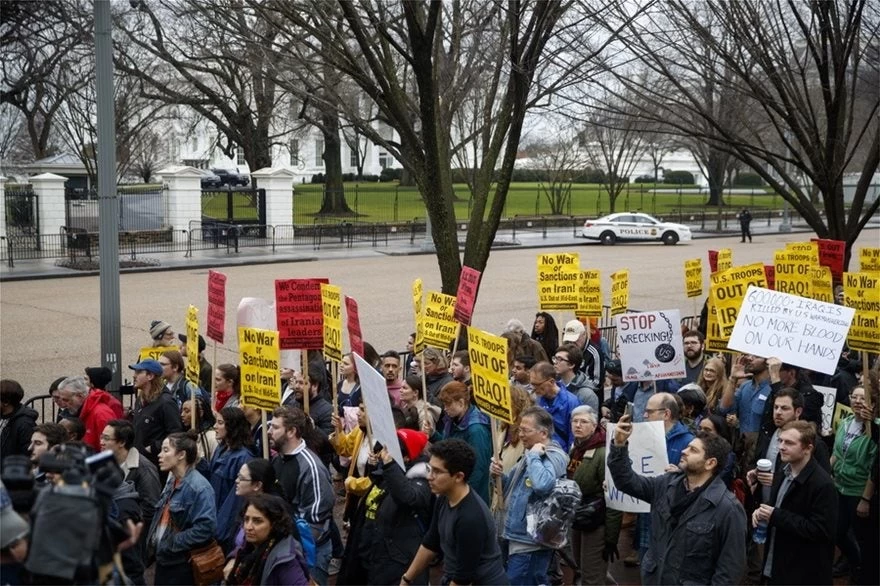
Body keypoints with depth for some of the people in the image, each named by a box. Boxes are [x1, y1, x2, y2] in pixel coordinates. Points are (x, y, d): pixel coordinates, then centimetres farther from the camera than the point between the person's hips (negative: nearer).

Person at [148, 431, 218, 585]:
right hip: (163, 559, 9)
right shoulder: (172, 482, 10)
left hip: (182, 565, -9)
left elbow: (206, 527, -27)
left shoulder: (199, 487, -20)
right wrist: (154, 541, 7)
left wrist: (173, 544, -21)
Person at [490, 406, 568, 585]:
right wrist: (500, 476, 3)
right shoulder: (532, 453, 13)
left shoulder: (553, 456, -17)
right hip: (520, 537, 10)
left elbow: (542, 486, -39)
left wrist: (533, 456, -25)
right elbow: (516, 487, 24)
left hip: (530, 542, -10)